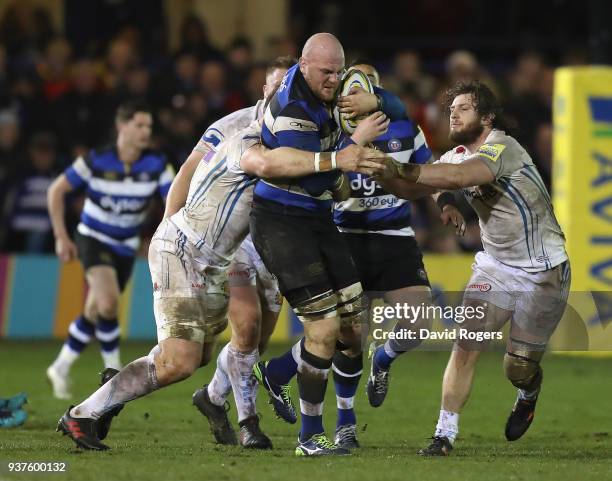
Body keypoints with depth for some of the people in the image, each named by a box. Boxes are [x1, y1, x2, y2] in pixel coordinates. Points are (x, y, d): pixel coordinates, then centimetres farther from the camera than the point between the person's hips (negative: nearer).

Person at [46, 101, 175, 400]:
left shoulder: (156, 165, -11)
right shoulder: (97, 161, -17)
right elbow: (56, 191, -5)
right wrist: (61, 236, -7)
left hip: (125, 246, 4)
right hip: (94, 238, -4)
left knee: (96, 311, 11)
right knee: (108, 302, -25)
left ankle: (61, 368, 31)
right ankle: (114, 371, -10)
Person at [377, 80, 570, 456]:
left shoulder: (502, 148, -23)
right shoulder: (459, 156, 4)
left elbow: (458, 177, -40)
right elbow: (426, 181, -6)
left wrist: (402, 170, -49)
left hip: (543, 272, -6)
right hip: (496, 266, 6)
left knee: (519, 368, 2)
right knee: (466, 346, -12)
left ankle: (528, 396, 38)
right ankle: (445, 435, -9)